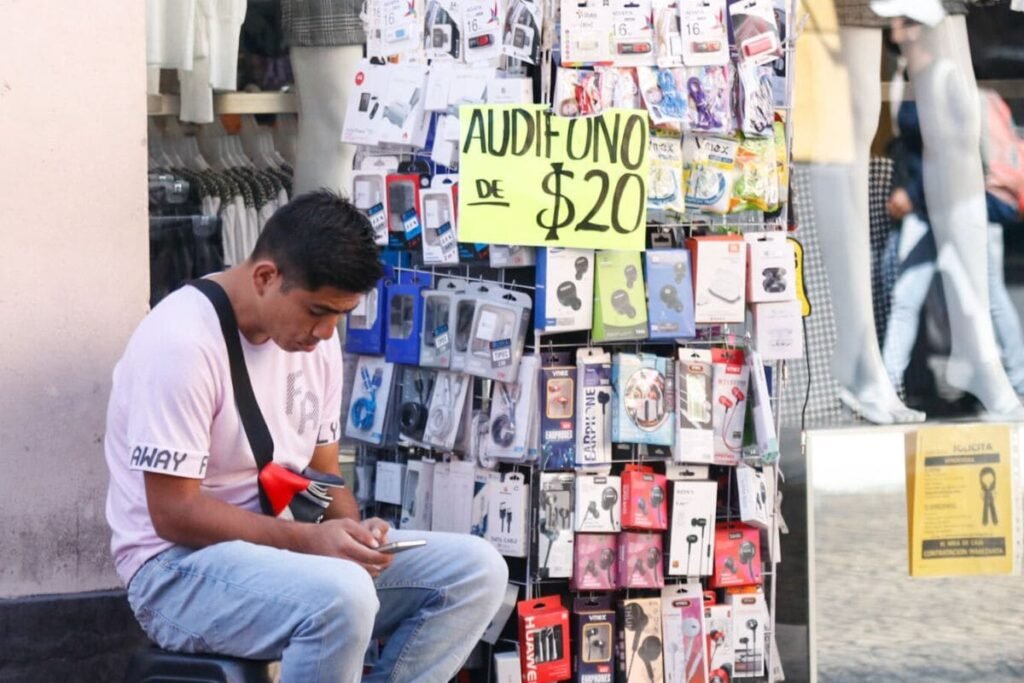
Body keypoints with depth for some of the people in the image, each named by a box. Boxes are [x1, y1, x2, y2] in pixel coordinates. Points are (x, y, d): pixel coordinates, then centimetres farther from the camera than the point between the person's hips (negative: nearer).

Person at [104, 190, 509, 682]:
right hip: (181, 568, -9)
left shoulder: (315, 339, 6)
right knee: (340, 595, -37)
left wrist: (352, 532, -9)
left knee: (475, 570, -6)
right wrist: (308, 540, -25)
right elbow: (174, 512, -21)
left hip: (286, 549, 9)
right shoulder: (183, 345, -20)